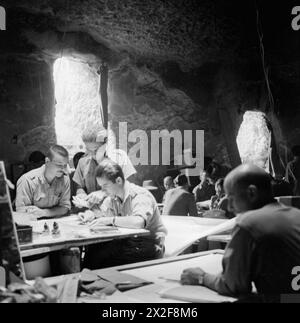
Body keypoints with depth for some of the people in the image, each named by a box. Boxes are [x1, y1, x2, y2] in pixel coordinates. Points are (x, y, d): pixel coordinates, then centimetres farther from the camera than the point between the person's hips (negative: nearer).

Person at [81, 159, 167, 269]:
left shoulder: (141, 196, -20)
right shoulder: (113, 197, 6)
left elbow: (139, 222, -39)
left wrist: (111, 220, -29)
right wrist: (91, 214, -1)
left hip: (149, 246, -7)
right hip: (127, 241, 8)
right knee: (92, 249, -14)